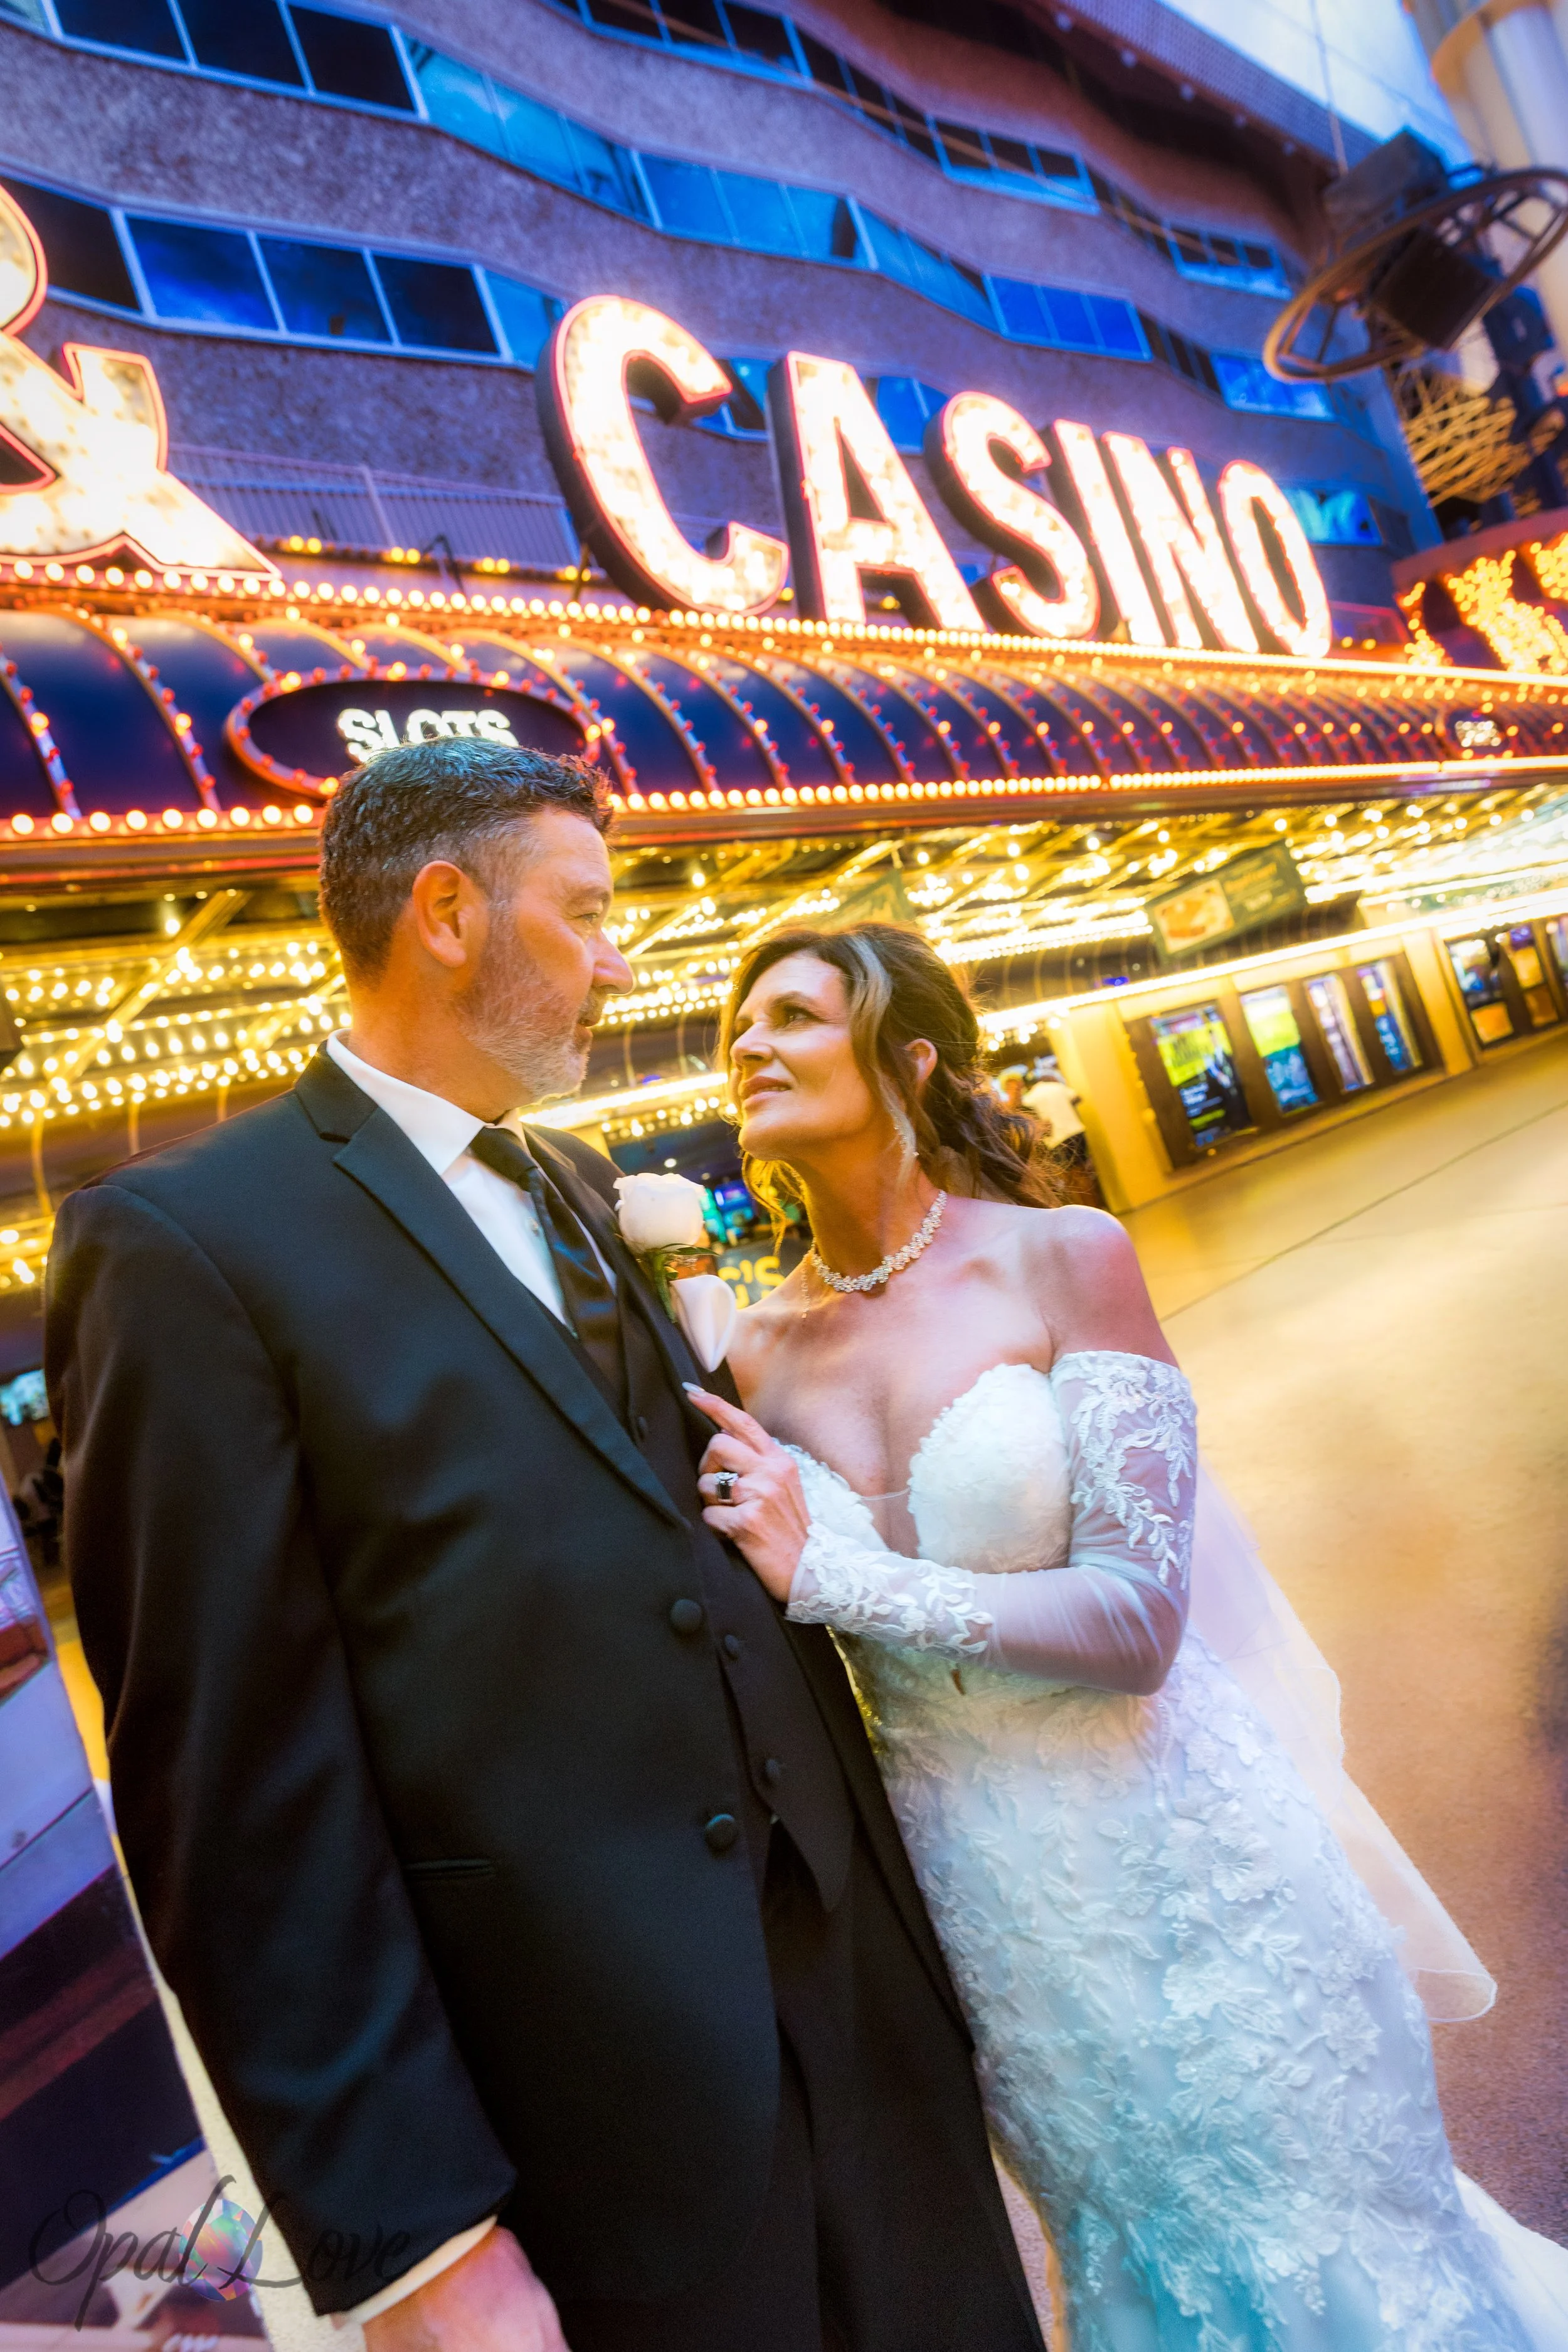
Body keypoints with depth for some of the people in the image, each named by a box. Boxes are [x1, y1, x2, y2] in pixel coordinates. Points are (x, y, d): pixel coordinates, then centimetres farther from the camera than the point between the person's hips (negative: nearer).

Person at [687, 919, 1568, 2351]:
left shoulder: (1065, 1259, -15)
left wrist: (834, 1574, -24)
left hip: (1173, 1860, -3)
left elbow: (1136, 1619, -20)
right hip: (984, 1901, 4)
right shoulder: (761, 1353, -4)